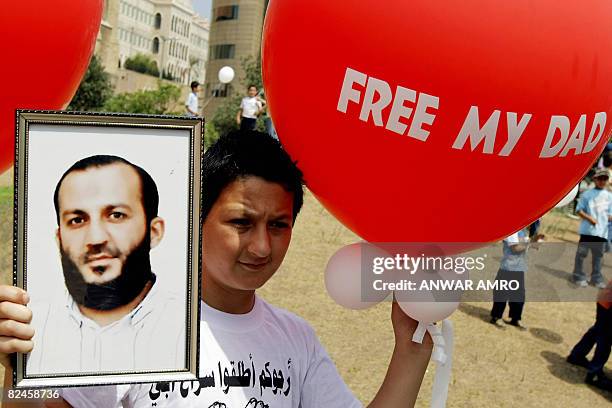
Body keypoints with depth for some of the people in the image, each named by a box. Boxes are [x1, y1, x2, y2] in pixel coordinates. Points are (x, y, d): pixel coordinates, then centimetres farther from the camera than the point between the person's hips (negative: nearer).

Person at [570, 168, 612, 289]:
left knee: (598, 255, 8)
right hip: (587, 229, -4)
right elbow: (579, 210, 1)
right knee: (582, 253, -1)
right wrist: (589, 218, -13)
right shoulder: (587, 194, 2)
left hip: (602, 231, 4)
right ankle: (579, 277, 7)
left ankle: (596, 279, 15)